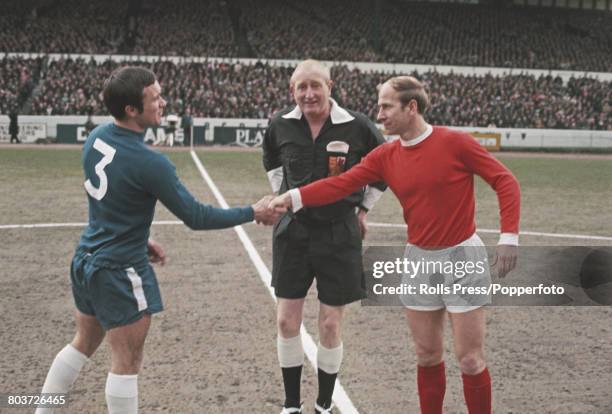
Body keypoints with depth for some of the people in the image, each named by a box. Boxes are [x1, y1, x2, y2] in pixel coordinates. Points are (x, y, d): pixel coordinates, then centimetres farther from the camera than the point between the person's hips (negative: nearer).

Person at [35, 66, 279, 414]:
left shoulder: (97, 137, -1)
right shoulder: (148, 163, -25)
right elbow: (196, 217, -18)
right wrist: (253, 213, -8)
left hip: (87, 259, 9)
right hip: (120, 271, -9)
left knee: (84, 344, 24)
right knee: (127, 362, 4)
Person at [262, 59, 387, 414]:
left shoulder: (357, 126, -12)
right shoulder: (281, 125, -3)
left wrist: (362, 209, 6)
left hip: (339, 234, -2)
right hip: (293, 231, 3)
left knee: (330, 327, 2)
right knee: (287, 322, 5)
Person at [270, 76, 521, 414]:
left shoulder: (455, 142, -12)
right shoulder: (385, 157, 1)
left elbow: (505, 181, -9)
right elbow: (341, 184, -7)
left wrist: (509, 237, -15)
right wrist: (293, 198, -20)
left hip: (461, 257, -4)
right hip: (419, 259, 4)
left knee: (470, 360, 0)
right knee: (427, 356, 11)